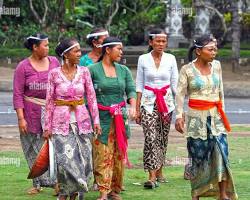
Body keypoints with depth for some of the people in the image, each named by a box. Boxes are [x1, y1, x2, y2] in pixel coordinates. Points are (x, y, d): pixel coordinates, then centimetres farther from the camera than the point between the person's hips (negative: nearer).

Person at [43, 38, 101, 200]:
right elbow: (49, 101, 2)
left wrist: (96, 120, 0)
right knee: (65, 158, -11)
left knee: (82, 159, 2)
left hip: (81, 121, 3)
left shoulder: (84, 72, 3)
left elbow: (91, 97, 6)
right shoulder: (54, 74, -2)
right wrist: (48, 126, 1)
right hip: (62, 122, -3)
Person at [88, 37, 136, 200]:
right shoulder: (93, 70, -2)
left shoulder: (124, 70, 11)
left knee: (119, 154, 5)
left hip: (120, 117, 4)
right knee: (103, 155, -8)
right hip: (101, 118, -4)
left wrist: (133, 107, -14)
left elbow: (131, 90, 5)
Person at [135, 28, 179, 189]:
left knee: (163, 138, 8)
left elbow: (175, 84, 8)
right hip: (148, 102, -2)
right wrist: (137, 108, 2)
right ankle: (152, 177, -17)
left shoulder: (170, 59, 4)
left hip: (166, 102, 2)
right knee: (151, 138, -13)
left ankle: (159, 171, 25)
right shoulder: (143, 59, 1)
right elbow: (139, 85, 5)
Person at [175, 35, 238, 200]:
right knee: (198, 155, 1)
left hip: (216, 115, 3)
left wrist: (222, 110, 16)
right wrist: (179, 115, -11)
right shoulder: (187, 70, -4)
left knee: (222, 152, -7)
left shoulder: (216, 66, 7)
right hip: (196, 117, -3)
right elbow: (180, 94, -4)